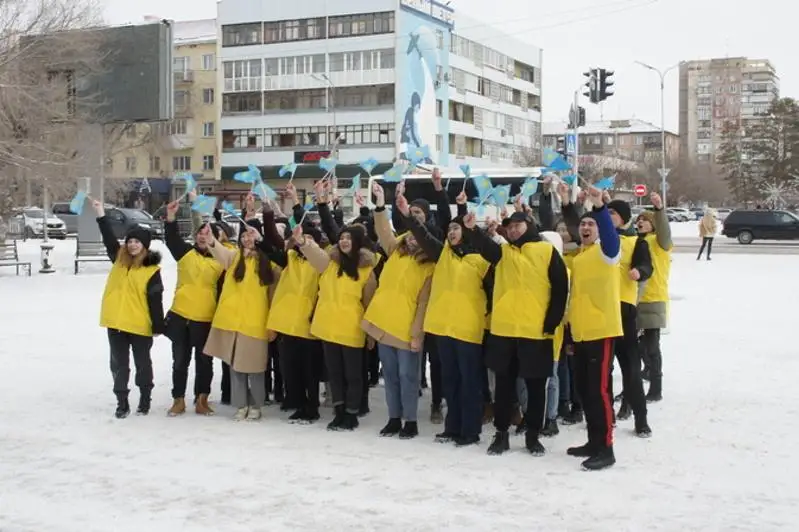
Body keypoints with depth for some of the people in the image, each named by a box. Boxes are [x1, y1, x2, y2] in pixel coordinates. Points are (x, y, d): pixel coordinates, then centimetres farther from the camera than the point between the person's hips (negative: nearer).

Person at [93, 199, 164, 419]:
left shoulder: (152, 269, -8)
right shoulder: (119, 259, 6)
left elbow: (156, 300, -9)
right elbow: (109, 239, 6)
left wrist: (158, 326, -9)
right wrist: (101, 215, -2)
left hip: (140, 325, -4)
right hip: (116, 322, 4)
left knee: (142, 363, 11)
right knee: (119, 364, 8)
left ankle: (145, 399, 26)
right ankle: (122, 403, 16)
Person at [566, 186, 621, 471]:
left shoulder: (605, 250, -5)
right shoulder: (578, 257, 18)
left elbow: (610, 234, -29)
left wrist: (600, 206, -43)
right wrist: (571, 328, 22)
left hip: (602, 331, -9)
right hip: (581, 333, 9)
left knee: (599, 388, -9)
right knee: (584, 388, 13)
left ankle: (606, 449, -5)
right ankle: (594, 442, 24)